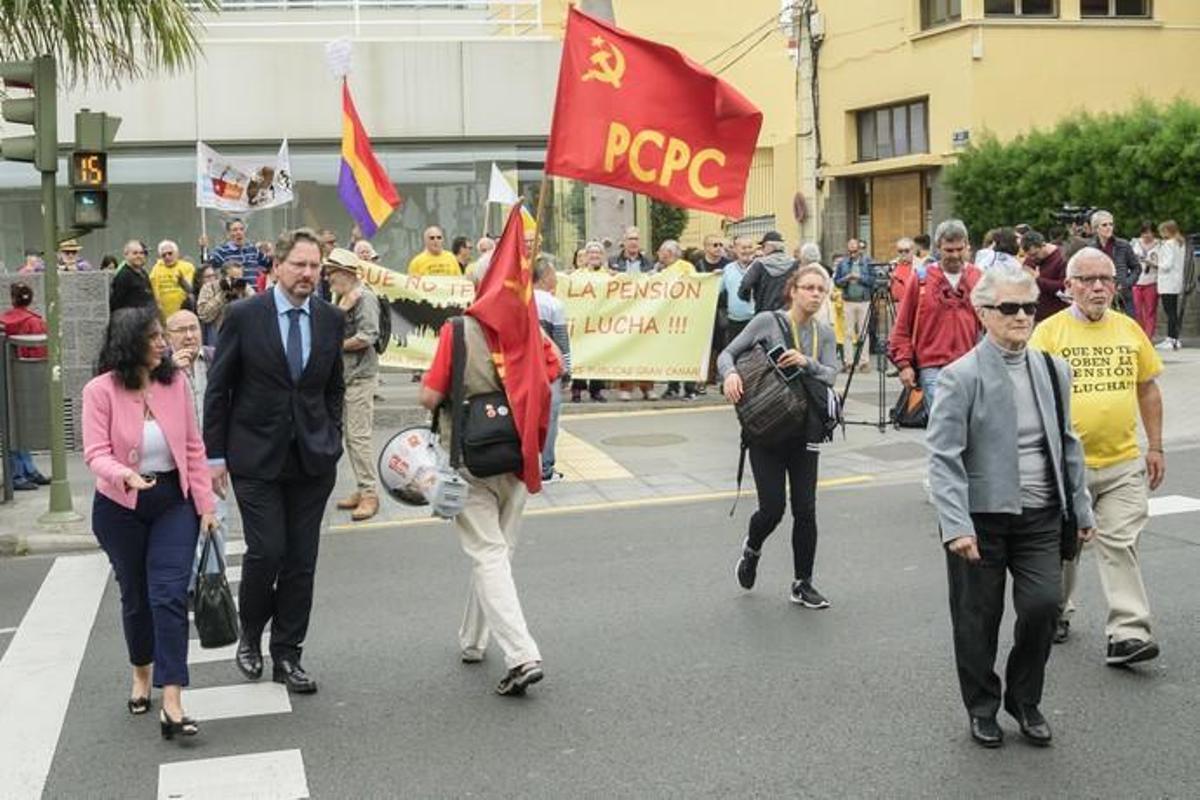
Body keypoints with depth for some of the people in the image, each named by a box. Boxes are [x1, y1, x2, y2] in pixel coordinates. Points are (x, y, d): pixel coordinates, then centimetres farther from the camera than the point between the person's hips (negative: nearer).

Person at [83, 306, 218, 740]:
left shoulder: (174, 382, -4)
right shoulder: (101, 390, -11)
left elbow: (193, 447, 1)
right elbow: (96, 452, -15)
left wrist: (205, 504, 0)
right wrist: (126, 475, -36)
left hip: (174, 502, 1)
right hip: (121, 507, 0)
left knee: (170, 595, -10)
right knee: (135, 595, 16)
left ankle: (172, 704, -13)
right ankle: (142, 674, 41)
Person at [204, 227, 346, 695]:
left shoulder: (331, 320, 5)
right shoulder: (243, 316, -5)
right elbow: (217, 389, -2)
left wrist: (331, 440, 8)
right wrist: (215, 454, -3)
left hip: (312, 458, 3)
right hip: (256, 457, -3)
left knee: (302, 561, 5)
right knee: (266, 551, -8)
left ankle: (286, 655, 17)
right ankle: (250, 633, 19)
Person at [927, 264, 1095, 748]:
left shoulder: (1053, 371, 7)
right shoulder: (961, 377, -10)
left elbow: (1067, 445, 15)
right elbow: (944, 458, -14)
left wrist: (1081, 508, 14)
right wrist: (956, 525, -21)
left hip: (1040, 517, 4)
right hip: (982, 517, -4)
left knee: (1042, 605, -7)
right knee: (978, 618, 7)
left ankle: (1025, 700, 18)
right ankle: (982, 708, 28)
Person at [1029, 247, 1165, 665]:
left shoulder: (1129, 329, 6)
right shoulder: (1049, 332, -6)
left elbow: (1148, 389, 14)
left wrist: (1155, 447, 11)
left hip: (1124, 462, 2)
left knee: (1120, 545, -5)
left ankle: (1127, 634, -6)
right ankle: (1057, 611, 35)